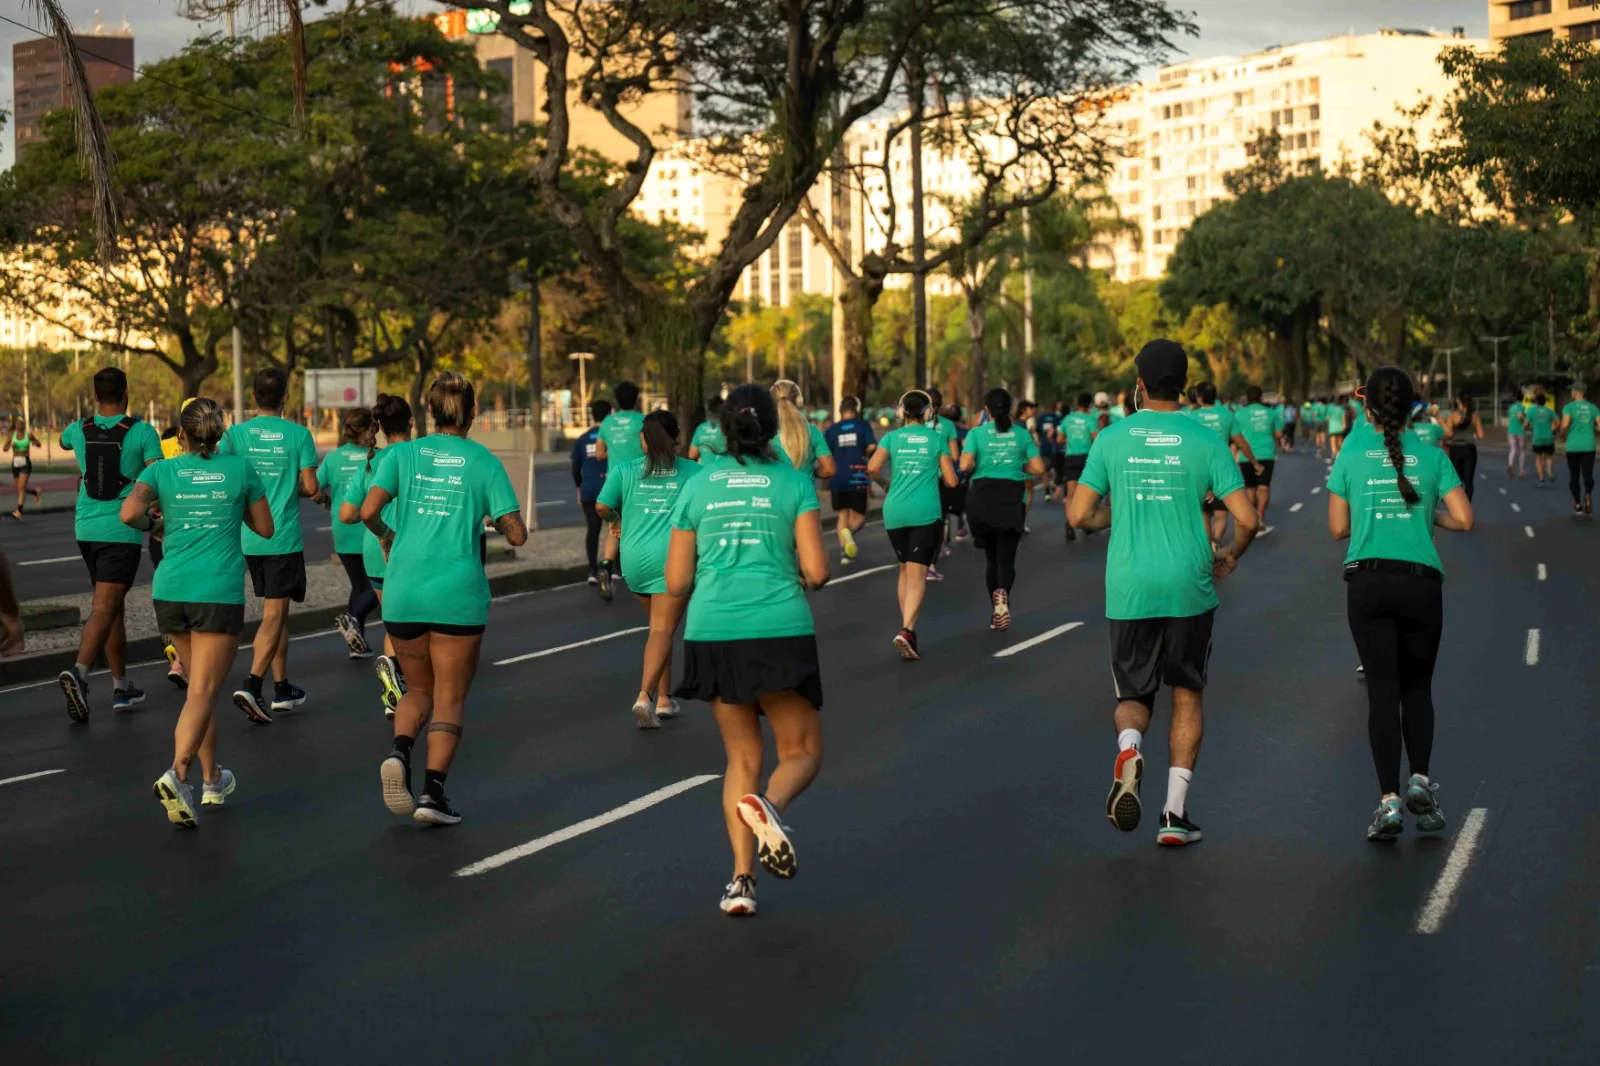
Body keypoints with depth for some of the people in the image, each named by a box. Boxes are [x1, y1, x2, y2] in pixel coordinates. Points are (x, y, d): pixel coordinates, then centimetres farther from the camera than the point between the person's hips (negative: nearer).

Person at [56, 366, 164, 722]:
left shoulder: (79, 430, 4)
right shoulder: (142, 432, -9)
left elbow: (63, 441, 30)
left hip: (87, 529, 5)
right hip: (123, 531, -5)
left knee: (113, 604, 17)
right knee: (104, 608, -10)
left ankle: (122, 685, 21)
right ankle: (79, 672, -32)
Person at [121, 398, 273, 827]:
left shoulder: (162, 471, 2)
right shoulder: (240, 470, 2)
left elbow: (129, 513, -13)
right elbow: (265, 529, 10)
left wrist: (152, 523, 7)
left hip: (171, 591, 3)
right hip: (220, 593, -3)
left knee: (201, 685, 20)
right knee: (202, 693, -6)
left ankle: (212, 779, 28)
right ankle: (177, 774, -28)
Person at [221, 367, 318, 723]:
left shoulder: (236, 433, -1)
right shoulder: (299, 434, -8)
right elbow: (310, 486, -9)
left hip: (250, 537, 4)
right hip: (284, 537, -4)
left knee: (277, 611, 17)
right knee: (274, 615, -4)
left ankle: (282, 688, 23)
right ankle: (252, 685, -20)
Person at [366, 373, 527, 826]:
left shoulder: (402, 454, 4)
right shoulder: (484, 462, 0)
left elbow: (369, 510, -10)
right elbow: (517, 534, -3)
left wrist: (385, 535, 11)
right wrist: (495, 521, 18)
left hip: (403, 591, 2)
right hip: (458, 592, -2)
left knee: (419, 689, 19)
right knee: (449, 699, 8)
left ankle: (399, 751, -8)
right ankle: (433, 792, -2)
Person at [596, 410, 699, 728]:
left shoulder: (625, 470, 5)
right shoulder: (692, 471, 3)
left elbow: (602, 507, -2)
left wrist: (618, 517, 19)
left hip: (635, 559, 3)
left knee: (659, 627, 20)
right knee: (662, 631, -6)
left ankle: (664, 698, 25)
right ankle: (645, 696, -24)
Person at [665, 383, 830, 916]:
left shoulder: (696, 486, 7)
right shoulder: (794, 482, 1)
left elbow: (677, 582, 8)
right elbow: (816, 572, -6)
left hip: (713, 633, 3)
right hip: (780, 631, -3)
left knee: (743, 757, 16)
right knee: (802, 752, 11)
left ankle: (742, 878, 2)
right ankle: (768, 806, -23)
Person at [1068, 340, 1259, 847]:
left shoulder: (1112, 439, 0)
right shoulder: (1206, 442, -3)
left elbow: (1080, 515, 0)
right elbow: (1247, 519, -7)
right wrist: (1231, 555, 14)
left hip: (1129, 592, 1)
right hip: (1189, 590, 0)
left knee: (1134, 697, 13)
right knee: (1187, 696, 14)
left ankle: (1129, 747, -22)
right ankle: (1175, 813, 9)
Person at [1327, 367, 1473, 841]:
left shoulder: (1350, 456, 5)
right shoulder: (1432, 457, 5)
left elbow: (1338, 528, 7)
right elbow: (1463, 520, 1)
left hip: (1368, 582, 0)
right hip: (1421, 582, 1)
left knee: (1382, 691, -1)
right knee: (1418, 688, 17)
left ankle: (1389, 801, -8)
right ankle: (1420, 780, 3)